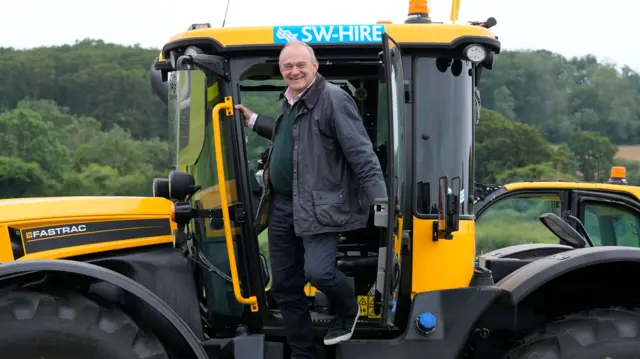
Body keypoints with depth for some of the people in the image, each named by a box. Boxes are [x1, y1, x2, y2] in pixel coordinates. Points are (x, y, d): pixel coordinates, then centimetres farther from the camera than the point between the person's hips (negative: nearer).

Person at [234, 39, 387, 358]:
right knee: (284, 286, 11)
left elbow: (361, 153, -17)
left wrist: (380, 199, -23)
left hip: (319, 205, -8)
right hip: (282, 206, 8)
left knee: (317, 271, -23)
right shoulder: (289, 102, 14)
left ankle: (348, 311, 13)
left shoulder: (333, 99, -13)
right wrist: (253, 121, 32)